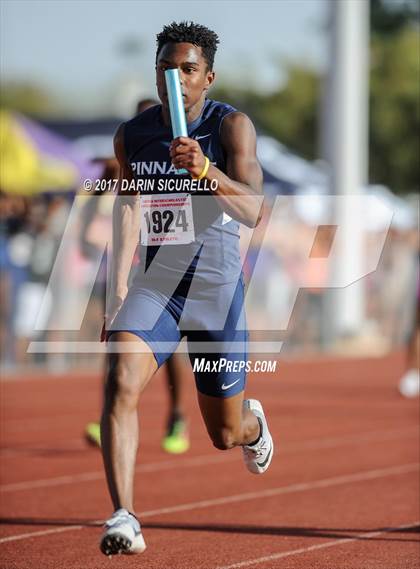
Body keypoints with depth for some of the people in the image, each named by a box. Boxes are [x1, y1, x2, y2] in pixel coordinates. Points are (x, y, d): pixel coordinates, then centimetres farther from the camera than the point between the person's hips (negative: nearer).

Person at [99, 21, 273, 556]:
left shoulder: (232, 125, -11)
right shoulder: (130, 136, 1)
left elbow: (253, 211, -25)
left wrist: (207, 171, -43)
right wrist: (117, 290, 15)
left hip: (218, 289, -2)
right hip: (154, 285, 2)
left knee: (225, 434, 10)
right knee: (121, 381, -28)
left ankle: (252, 422, 49)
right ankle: (123, 517, -30)